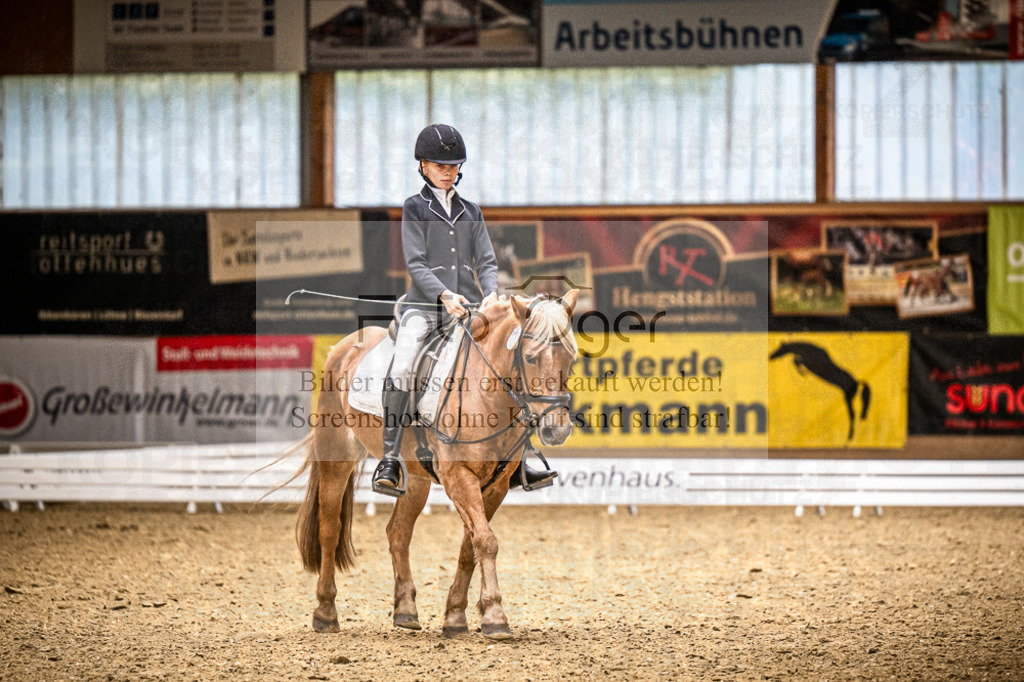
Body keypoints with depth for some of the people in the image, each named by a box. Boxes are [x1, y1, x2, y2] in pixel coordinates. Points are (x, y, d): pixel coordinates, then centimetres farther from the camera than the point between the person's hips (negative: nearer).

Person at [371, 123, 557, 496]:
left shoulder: (470, 212, 17)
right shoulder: (415, 208, 5)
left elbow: (487, 261, 11)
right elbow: (415, 263, -5)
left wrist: (491, 293, -11)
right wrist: (444, 295, -21)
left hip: (468, 305, 4)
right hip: (424, 304, -4)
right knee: (402, 370, -27)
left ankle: (515, 465, 1)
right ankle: (390, 461, -26)